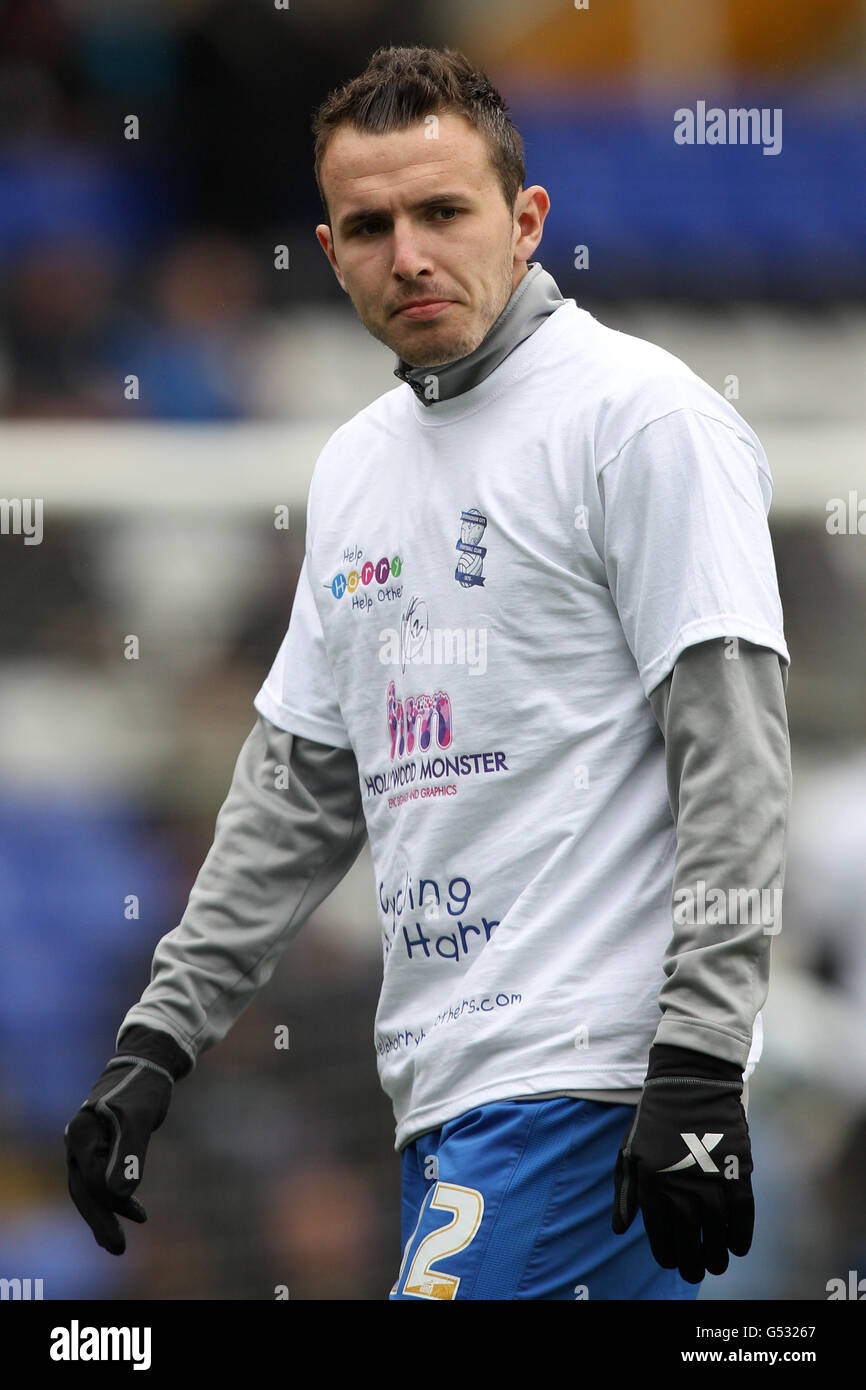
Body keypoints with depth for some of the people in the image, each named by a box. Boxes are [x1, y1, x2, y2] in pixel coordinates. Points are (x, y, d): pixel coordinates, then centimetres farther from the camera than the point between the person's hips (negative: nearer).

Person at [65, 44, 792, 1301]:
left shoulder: (643, 416, -7)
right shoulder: (356, 464, 19)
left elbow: (732, 759, -13)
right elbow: (300, 788, 25)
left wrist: (698, 1071, -19)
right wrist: (158, 1039, 19)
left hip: (586, 1068, -8)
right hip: (443, 1087, 8)